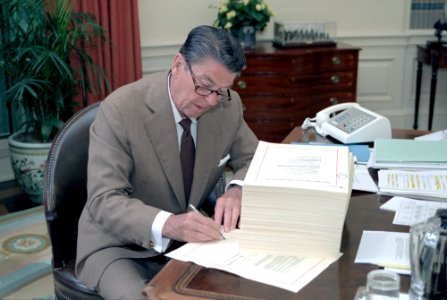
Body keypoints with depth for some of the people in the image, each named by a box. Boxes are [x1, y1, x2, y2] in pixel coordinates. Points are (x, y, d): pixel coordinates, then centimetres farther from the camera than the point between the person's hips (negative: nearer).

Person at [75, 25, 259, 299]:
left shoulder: (228, 105, -6)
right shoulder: (120, 110, -21)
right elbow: (104, 201, -24)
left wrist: (238, 191, -19)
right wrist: (167, 224, -42)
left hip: (192, 239, 5)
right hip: (120, 245, -4)